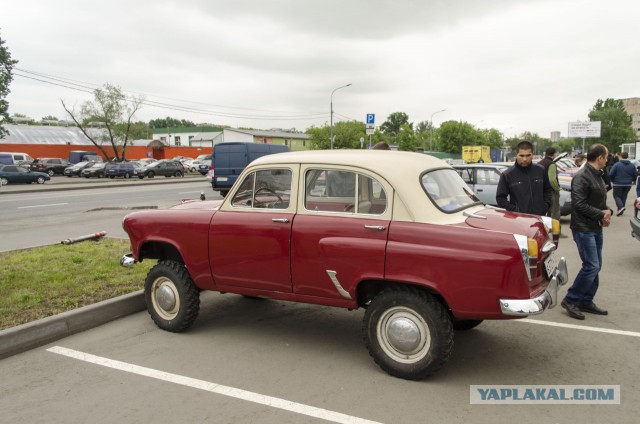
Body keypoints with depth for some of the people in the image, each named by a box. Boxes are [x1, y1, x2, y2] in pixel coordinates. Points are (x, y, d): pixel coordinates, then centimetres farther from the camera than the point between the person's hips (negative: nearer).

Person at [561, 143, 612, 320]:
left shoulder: (597, 176, 14)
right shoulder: (581, 177, -16)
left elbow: (600, 201, 18)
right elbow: (579, 204, -22)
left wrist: (608, 212, -3)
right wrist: (602, 214, -15)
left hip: (596, 228, 10)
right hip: (584, 229, -10)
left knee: (595, 266, 12)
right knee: (591, 266, -11)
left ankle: (586, 301, 22)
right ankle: (570, 300, 0)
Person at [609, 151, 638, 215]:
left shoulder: (617, 164, -12)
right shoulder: (632, 165, 1)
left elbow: (611, 174, -13)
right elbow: (635, 175, 4)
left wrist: (613, 181, 4)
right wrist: (631, 180, 22)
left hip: (618, 184, -4)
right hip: (628, 184, 4)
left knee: (616, 196, 6)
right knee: (624, 196, 16)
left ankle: (620, 207, -17)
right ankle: (621, 210, 19)